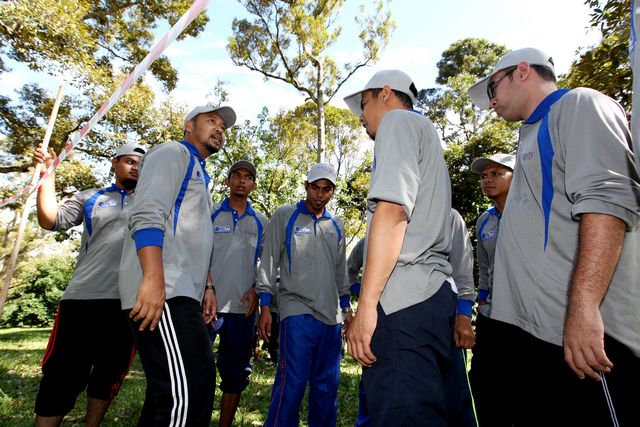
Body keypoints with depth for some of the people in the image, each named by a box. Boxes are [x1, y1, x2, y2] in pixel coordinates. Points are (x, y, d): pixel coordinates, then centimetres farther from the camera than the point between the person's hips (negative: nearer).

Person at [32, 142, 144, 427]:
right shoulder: (90, 198, 14)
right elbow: (51, 220, 3)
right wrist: (47, 175, 0)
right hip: (83, 298, -1)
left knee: (110, 375, 14)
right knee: (63, 375, 1)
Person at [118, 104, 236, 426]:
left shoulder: (200, 175, 30)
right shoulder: (173, 153, 2)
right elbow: (147, 215, -15)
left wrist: (206, 287, 21)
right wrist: (153, 280, -25)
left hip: (181, 294, 10)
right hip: (163, 291, -10)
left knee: (174, 391, 13)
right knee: (189, 390, -15)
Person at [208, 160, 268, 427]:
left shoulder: (261, 222, 12)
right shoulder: (209, 214, 6)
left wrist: (256, 289, -4)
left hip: (242, 306, 2)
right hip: (207, 302, -2)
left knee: (235, 373, 11)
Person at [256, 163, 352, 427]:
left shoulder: (336, 226, 16)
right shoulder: (285, 216, 2)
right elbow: (269, 262, -1)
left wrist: (346, 308, 18)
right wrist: (265, 307, -6)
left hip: (331, 315, 5)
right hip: (298, 310, -5)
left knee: (327, 385, 10)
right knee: (292, 382, -10)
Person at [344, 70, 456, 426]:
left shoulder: (399, 120, 3)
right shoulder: (427, 134, 30)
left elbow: (392, 210, -14)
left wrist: (366, 304, -17)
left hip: (405, 299, -10)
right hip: (434, 294, 10)